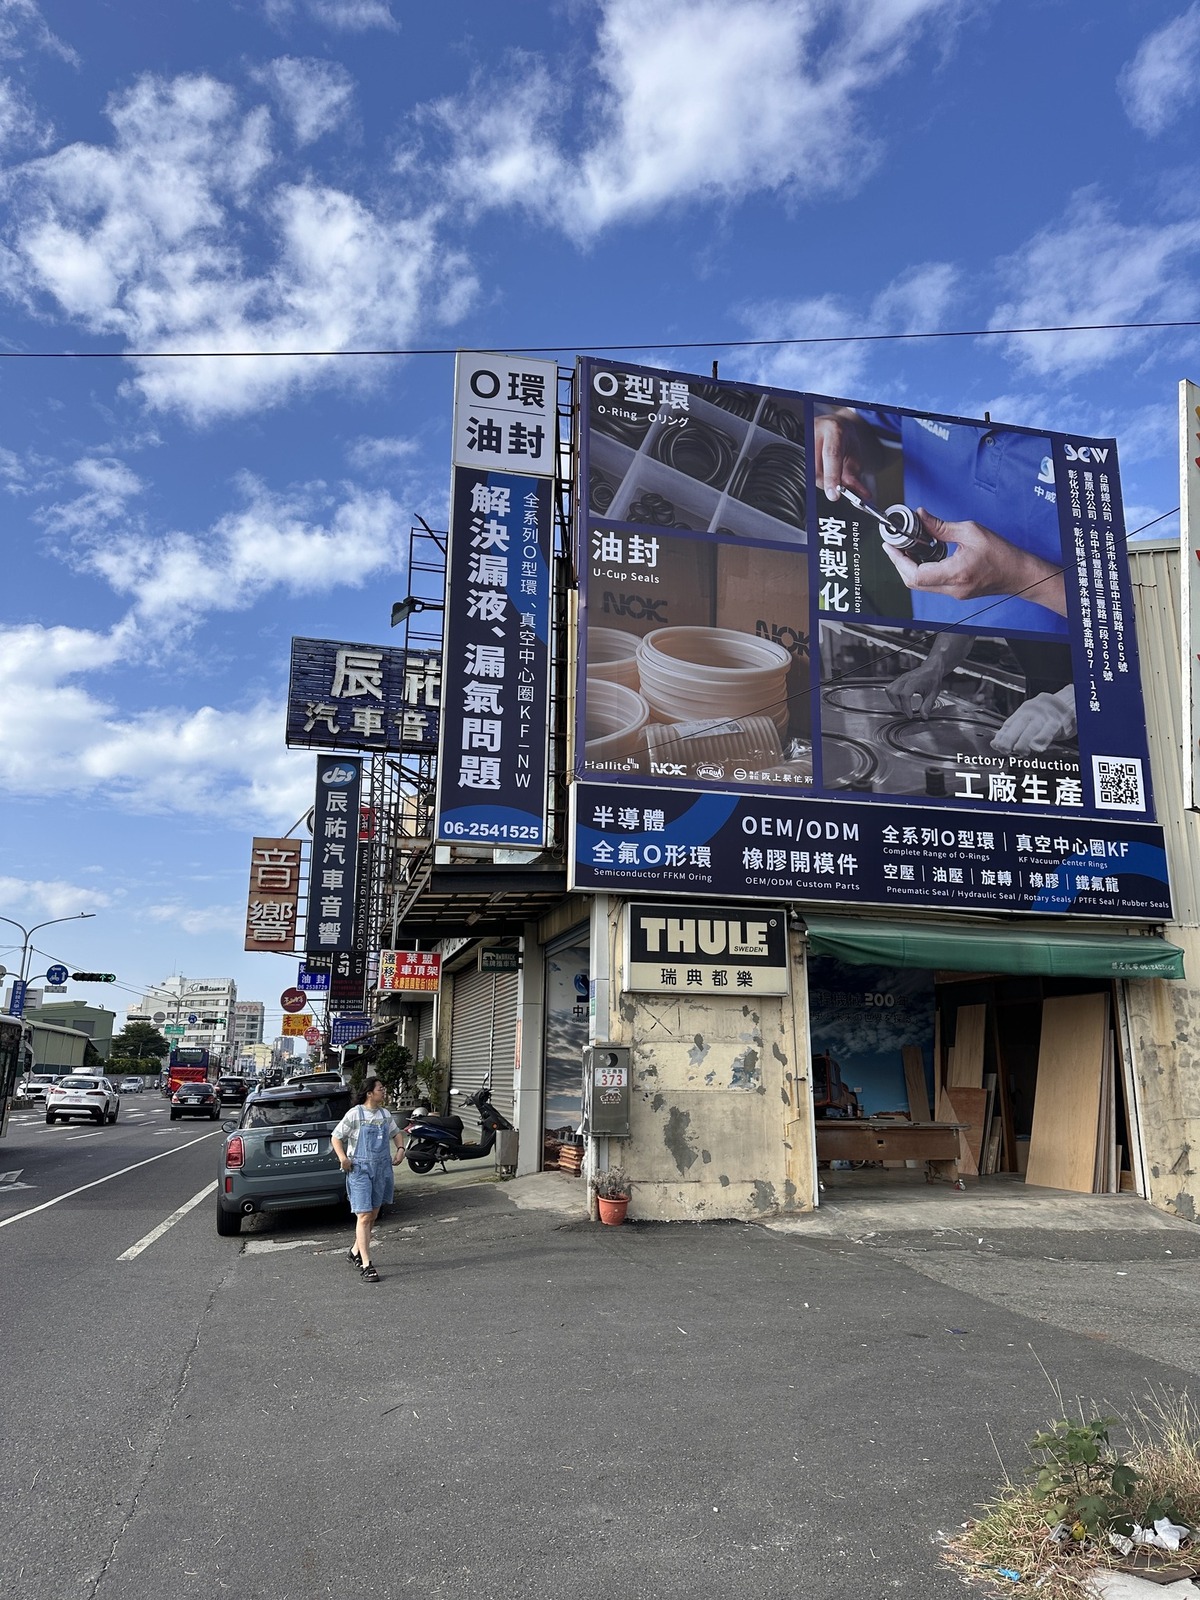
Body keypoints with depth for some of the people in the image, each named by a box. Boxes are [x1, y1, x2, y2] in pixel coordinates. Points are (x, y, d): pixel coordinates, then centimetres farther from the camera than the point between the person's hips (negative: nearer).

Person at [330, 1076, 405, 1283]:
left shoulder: (385, 1114, 8)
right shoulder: (355, 1114, -9)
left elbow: (396, 1133, 23)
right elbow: (335, 1137, -4)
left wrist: (400, 1149, 5)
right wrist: (342, 1157, -18)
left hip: (382, 1168, 6)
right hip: (360, 1169, -6)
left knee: (373, 1215, 14)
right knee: (364, 1217, -9)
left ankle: (356, 1252, 34)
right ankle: (366, 1265, -8)